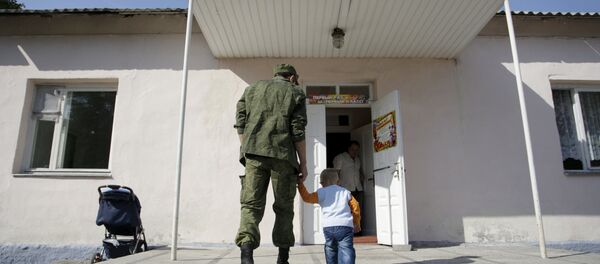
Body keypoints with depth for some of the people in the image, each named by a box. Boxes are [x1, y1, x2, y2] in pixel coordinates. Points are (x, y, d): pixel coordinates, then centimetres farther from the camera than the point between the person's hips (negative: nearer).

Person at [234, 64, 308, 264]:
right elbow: (298, 131, 2)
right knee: (284, 207, 10)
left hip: (253, 153, 2)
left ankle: (246, 246, -20)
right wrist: (303, 163, 5)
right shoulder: (295, 93, 11)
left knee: (251, 203, 1)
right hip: (282, 155, -2)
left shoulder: (252, 89, 20)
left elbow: (240, 123, 12)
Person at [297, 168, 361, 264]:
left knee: (330, 249, 20)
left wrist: (300, 184, 18)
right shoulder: (345, 192, 19)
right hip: (346, 225, 0)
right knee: (346, 251, -10)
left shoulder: (322, 192, 10)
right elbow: (355, 207, 18)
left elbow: (307, 197, 7)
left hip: (329, 226, 0)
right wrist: (357, 224, 30)